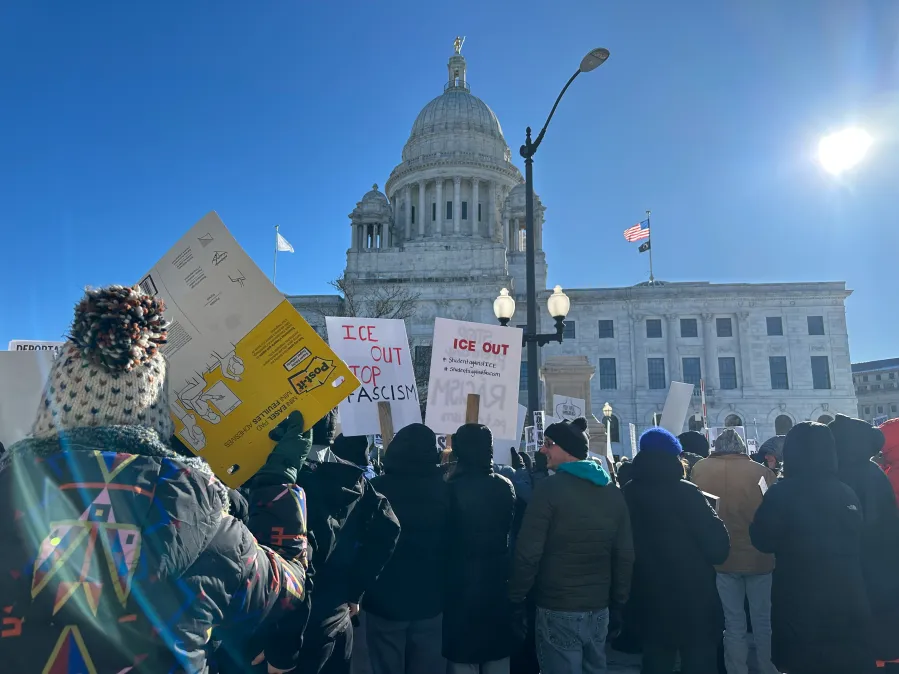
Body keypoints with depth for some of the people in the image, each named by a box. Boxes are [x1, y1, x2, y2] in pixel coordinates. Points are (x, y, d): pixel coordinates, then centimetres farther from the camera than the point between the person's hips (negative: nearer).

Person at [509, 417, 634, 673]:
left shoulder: (552, 488, -14)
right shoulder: (614, 493, 6)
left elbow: (528, 553, -17)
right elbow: (625, 556, 8)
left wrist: (515, 598, -6)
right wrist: (618, 603, 17)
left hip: (558, 609, -6)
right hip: (599, 608, 6)